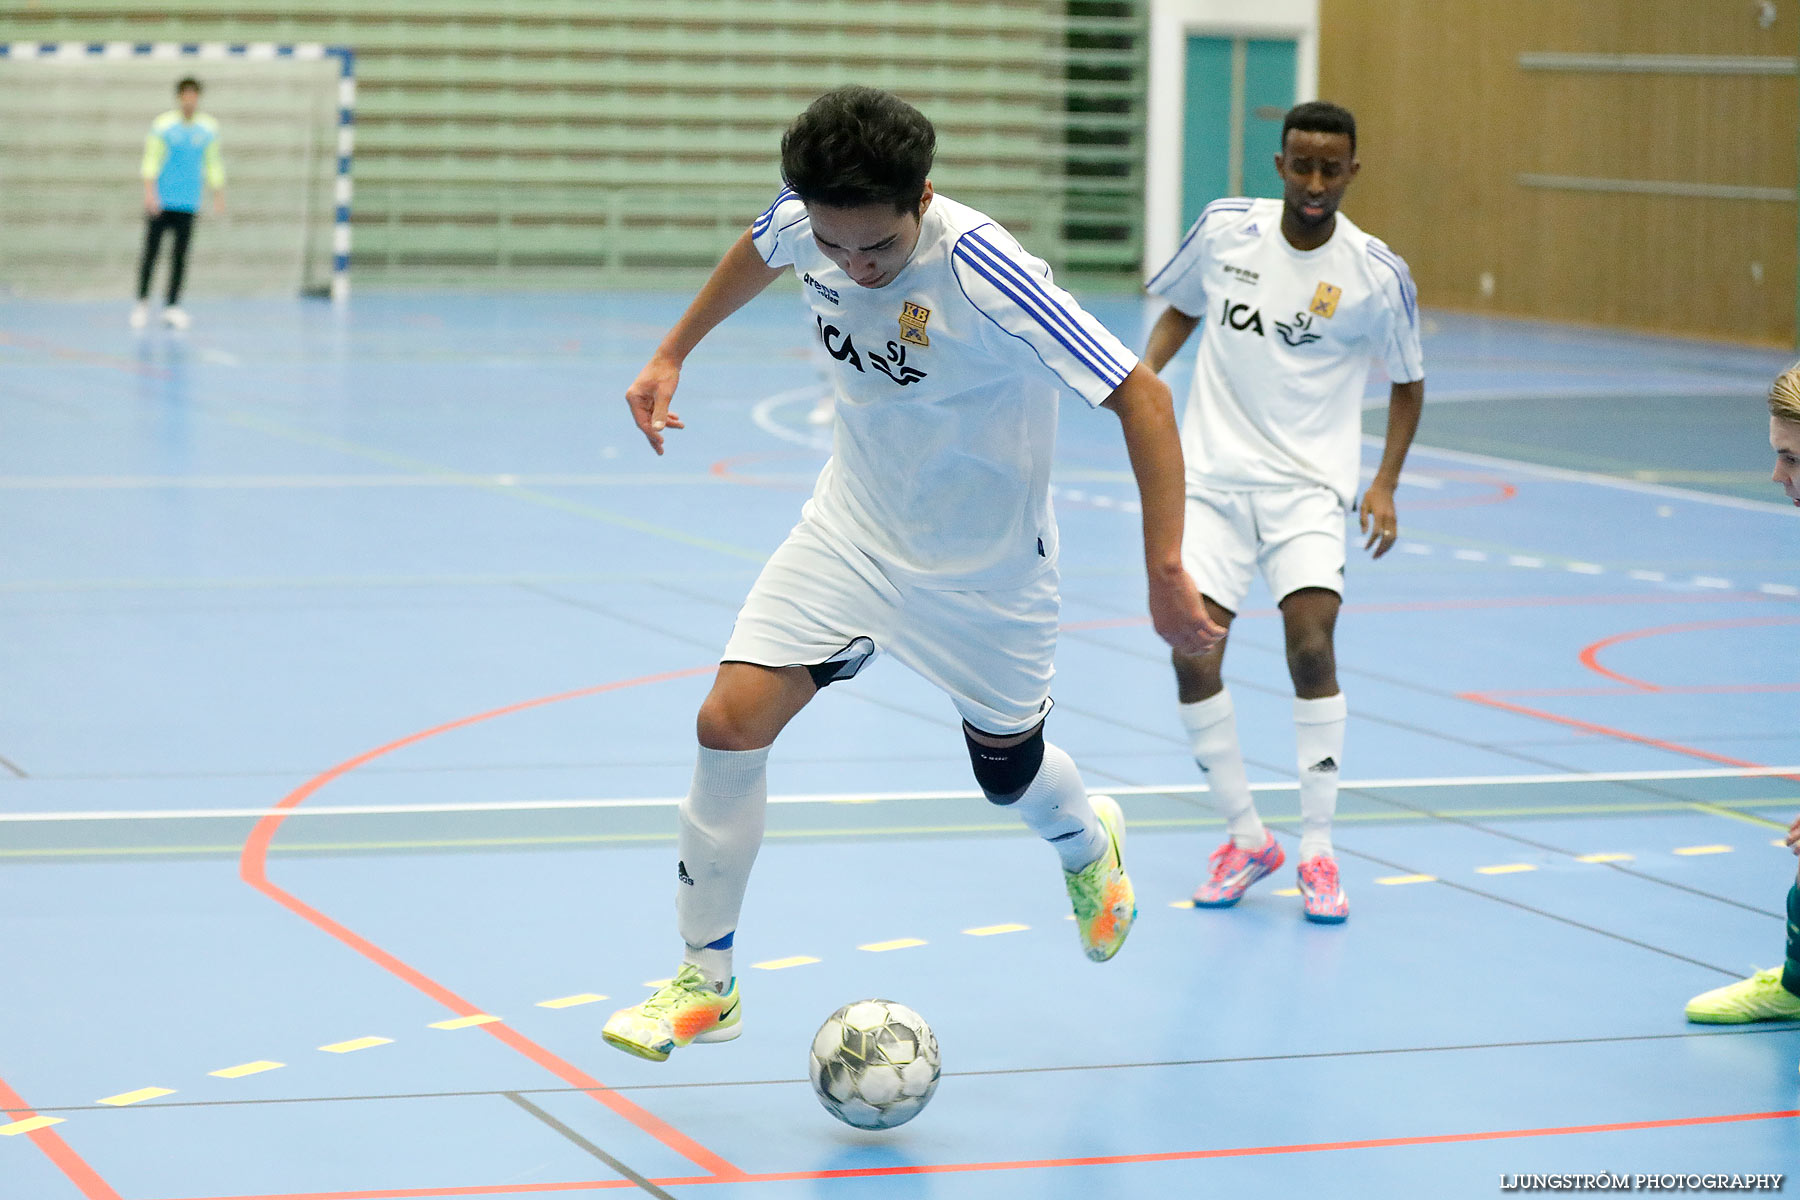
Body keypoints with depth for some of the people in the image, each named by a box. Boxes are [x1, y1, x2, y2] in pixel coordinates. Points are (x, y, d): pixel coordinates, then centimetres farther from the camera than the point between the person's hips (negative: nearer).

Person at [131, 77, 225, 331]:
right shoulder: (162, 126, -3)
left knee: (180, 255, -1)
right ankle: (143, 302, 9)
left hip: (188, 203, 2)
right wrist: (150, 193, -16)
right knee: (151, 251, -1)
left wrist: (218, 196, 11)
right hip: (160, 202, -2)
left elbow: (213, 164, 15)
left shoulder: (209, 129, 7)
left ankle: (172, 306, 3)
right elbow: (151, 160, -6)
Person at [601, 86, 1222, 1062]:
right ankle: (705, 981, 4)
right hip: (850, 533, 3)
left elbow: (1140, 397, -31)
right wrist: (673, 352, 14)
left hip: (984, 567, -3)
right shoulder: (801, 222, -17)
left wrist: (1165, 571, -34)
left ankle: (1089, 846, 55)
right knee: (730, 723, -13)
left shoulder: (983, 272, -34)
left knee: (1008, 770, 16)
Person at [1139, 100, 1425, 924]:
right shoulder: (1224, 230, -2)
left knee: (1311, 640, -20)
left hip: (1310, 484, -2)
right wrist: (1146, 372, -1)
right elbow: (1182, 308, 17)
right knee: (1193, 654, -9)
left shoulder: (1376, 275, -7)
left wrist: (1384, 483, -4)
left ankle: (1317, 850, -6)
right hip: (1215, 476, 2)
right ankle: (1245, 837, 11)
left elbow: (1407, 382, 7)